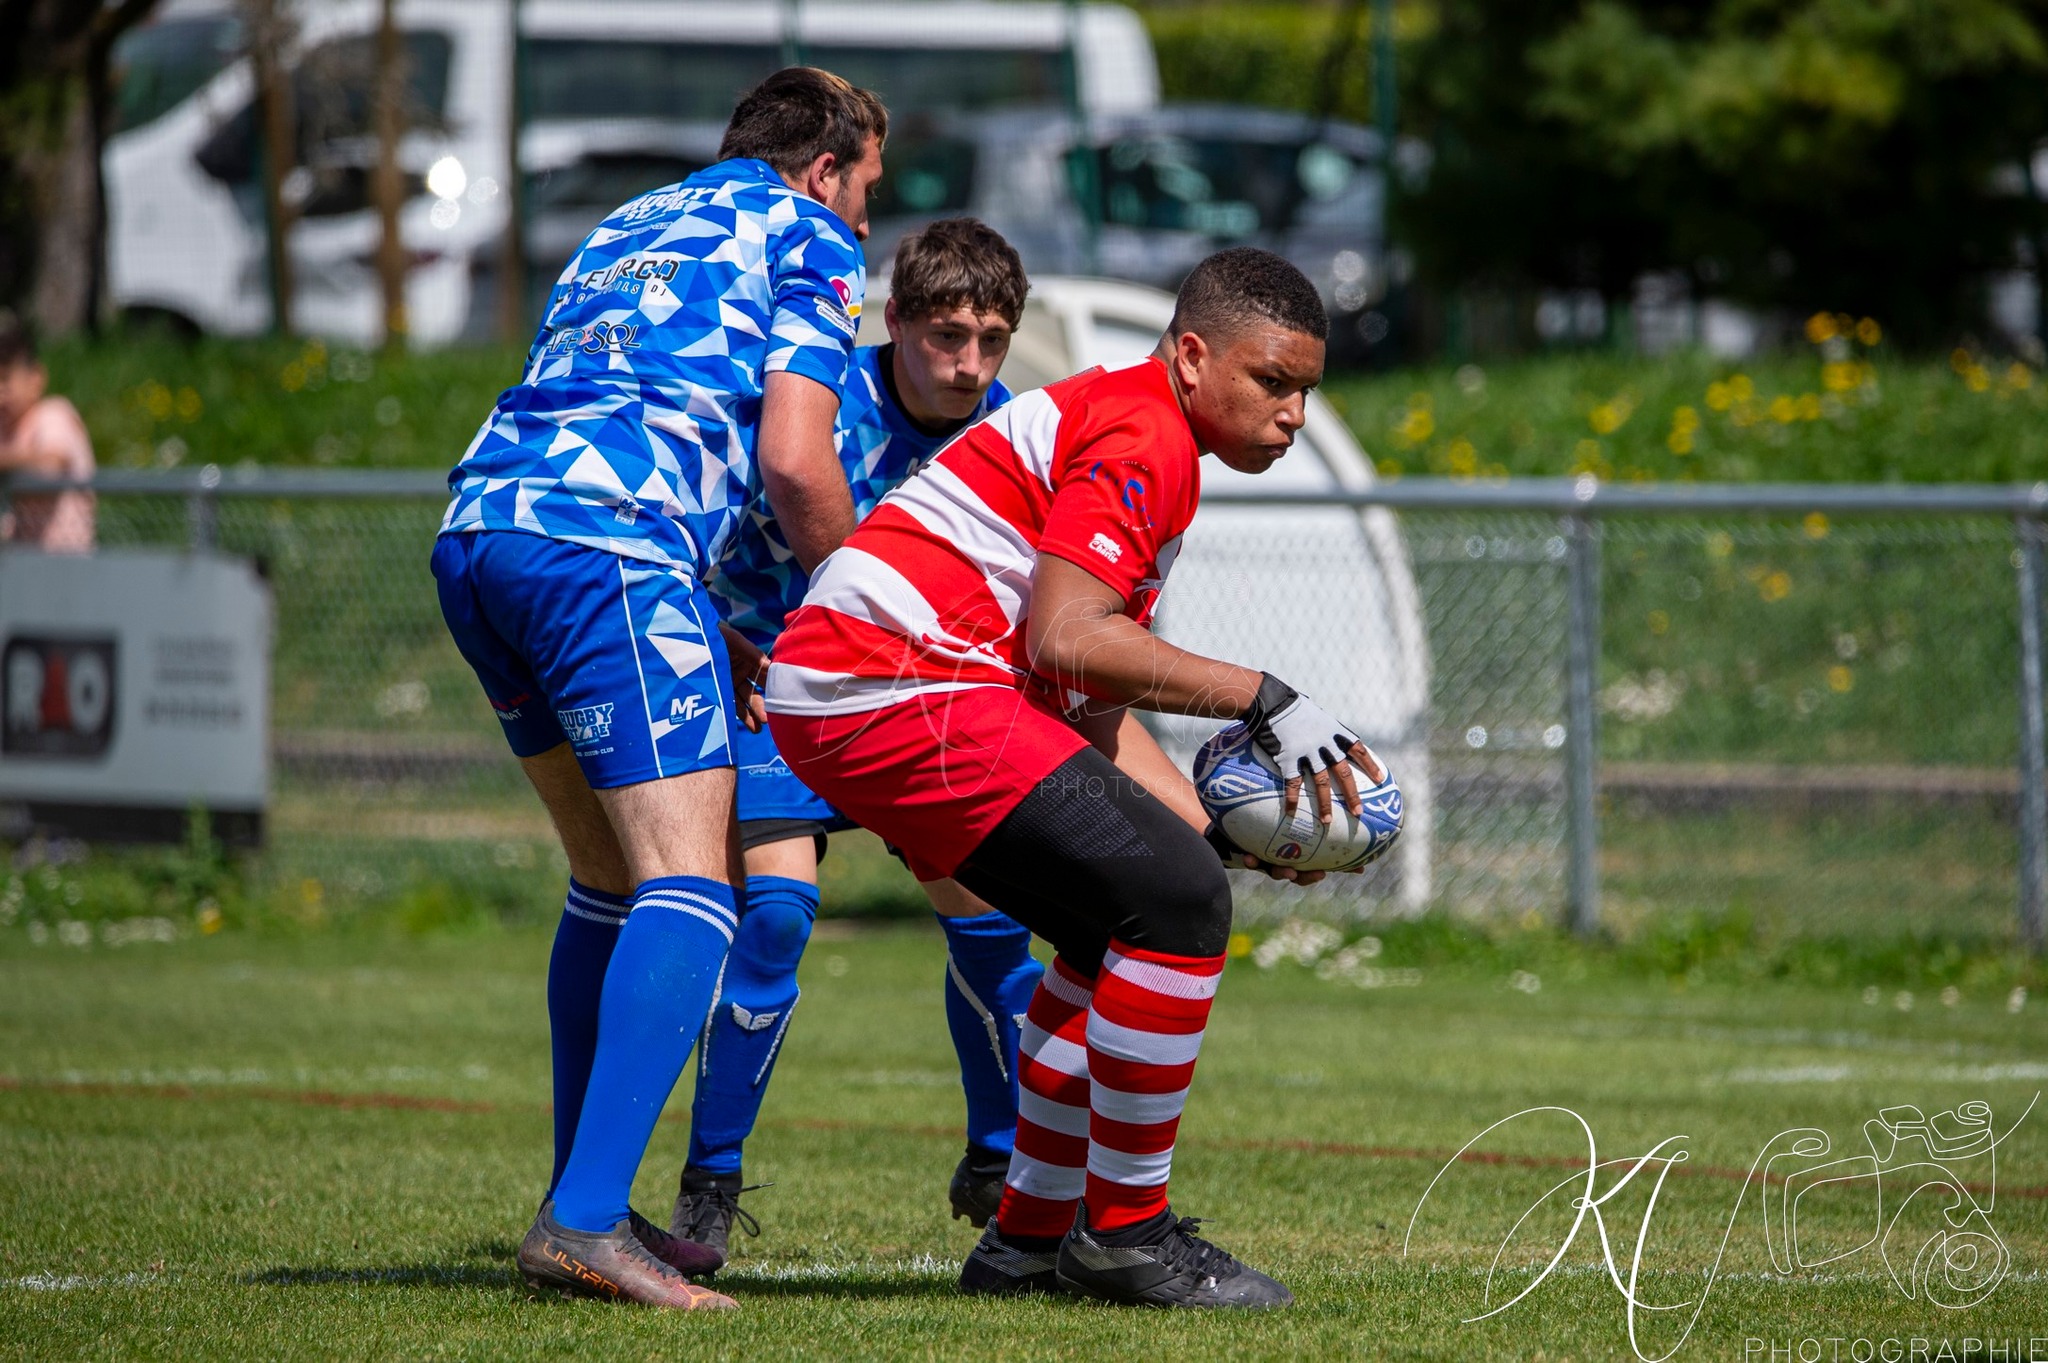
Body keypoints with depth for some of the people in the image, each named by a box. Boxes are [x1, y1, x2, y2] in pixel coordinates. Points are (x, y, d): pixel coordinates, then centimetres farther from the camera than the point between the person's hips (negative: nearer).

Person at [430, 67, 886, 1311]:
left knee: (612, 878, 20)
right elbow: (793, 462, -3)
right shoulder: (808, 241, 11)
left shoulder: (629, 227, 33)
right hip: (609, 543, -8)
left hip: (477, 528, 8)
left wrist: (721, 643, 33)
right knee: (686, 887, -12)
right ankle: (586, 1220, -26)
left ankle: (586, 1205, 21)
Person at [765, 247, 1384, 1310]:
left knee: (1128, 926, 19)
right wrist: (1262, 701, -16)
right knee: (1178, 902, -14)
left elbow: (1091, 701, 22)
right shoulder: (1142, 434, -9)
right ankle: (1126, 1232, -5)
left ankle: (1030, 1239, 22)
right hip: (900, 688, -11)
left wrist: (1219, 820, 10)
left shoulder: (1116, 420, 24)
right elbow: (1064, 636, -21)